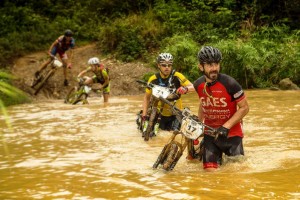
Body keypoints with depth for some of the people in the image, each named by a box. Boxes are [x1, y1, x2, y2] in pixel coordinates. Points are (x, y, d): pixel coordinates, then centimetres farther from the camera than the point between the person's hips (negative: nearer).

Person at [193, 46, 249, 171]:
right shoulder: (198, 85, -4)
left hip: (231, 134, -3)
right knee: (210, 171, -4)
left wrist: (226, 126, -21)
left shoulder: (229, 83, -19)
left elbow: (244, 108, -13)